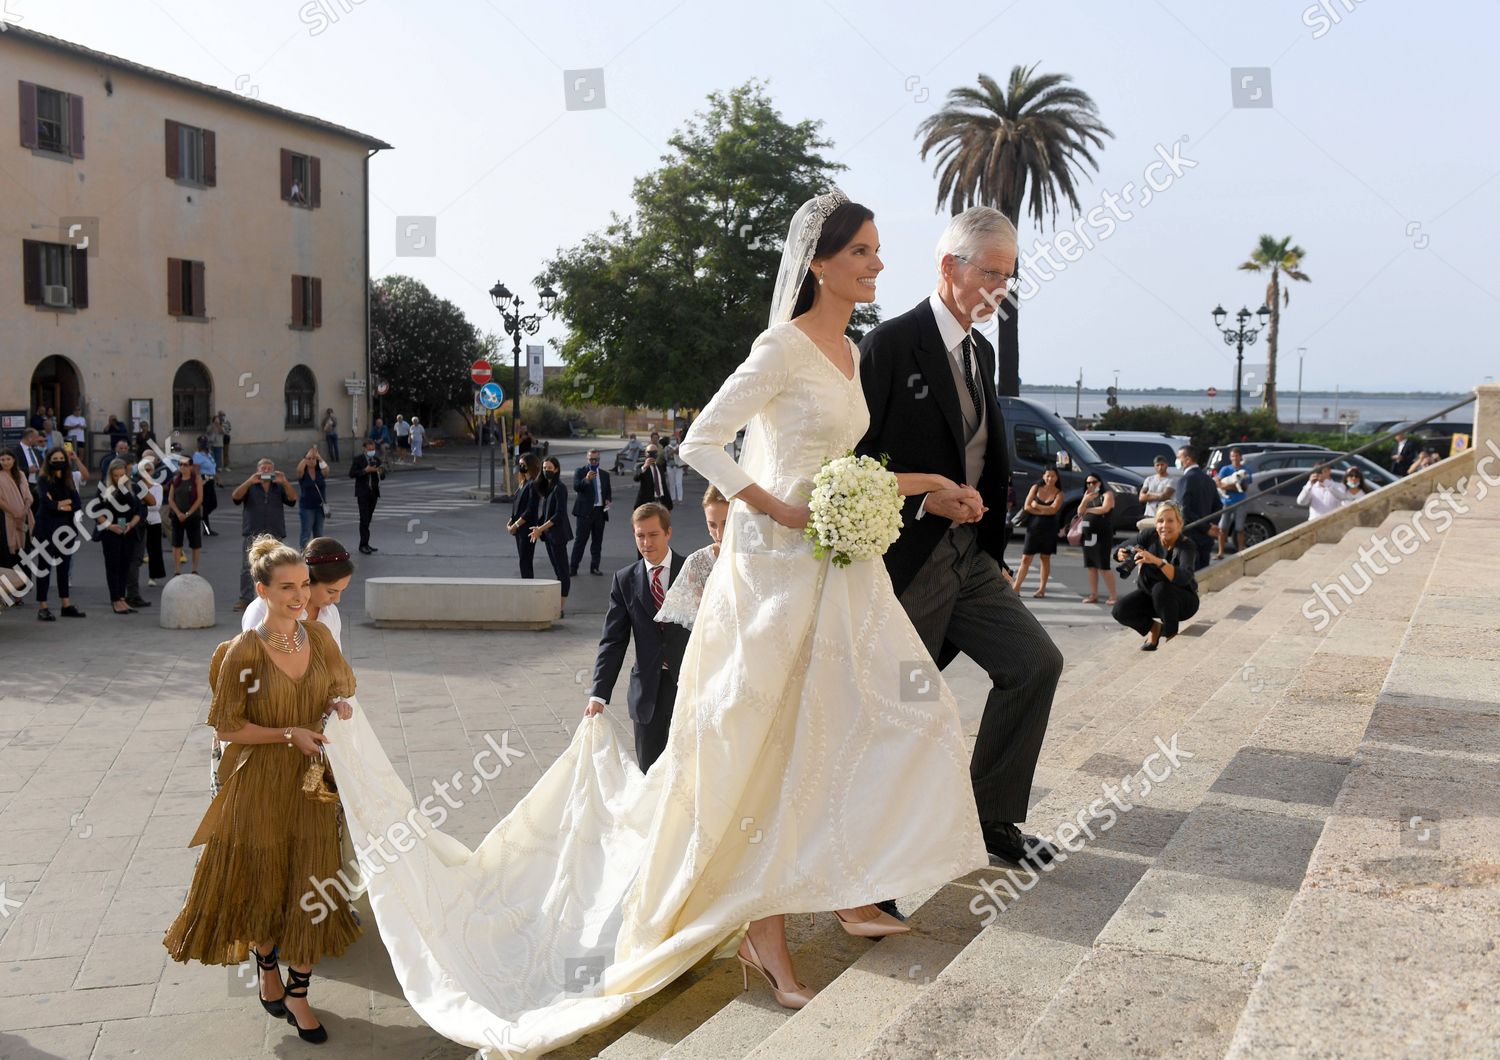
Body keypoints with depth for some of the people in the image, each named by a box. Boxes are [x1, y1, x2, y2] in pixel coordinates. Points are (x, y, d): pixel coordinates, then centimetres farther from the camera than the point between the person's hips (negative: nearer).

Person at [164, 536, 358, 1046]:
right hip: (261, 786, -4)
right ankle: (268, 973, 39)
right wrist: (289, 734, -18)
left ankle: (297, 994, 21)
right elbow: (227, 726, -11)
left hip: (312, 783, 4)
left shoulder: (318, 635, -2)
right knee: (263, 884, 13)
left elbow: (339, 683, 13)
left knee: (311, 889, 6)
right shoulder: (244, 652, -16)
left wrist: (339, 704, -8)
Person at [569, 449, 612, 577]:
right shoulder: (580, 471, 3)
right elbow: (576, 487, -12)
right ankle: (572, 568, -3)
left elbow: (608, 491, 21)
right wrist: (586, 479, -29)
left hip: (600, 511, 4)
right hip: (585, 510, -4)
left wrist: (608, 500, 0)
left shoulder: (605, 474, 15)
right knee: (580, 540, -5)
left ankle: (594, 567, 13)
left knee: (597, 540, 6)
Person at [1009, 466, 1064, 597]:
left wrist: (1036, 506, -10)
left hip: (1049, 529, -1)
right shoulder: (1036, 488, 4)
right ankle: (1015, 587, -1)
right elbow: (1026, 506, -5)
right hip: (1033, 527, 1)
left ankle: (1042, 589, 15)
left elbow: (1053, 509, -15)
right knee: (1026, 558, -1)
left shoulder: (1059, 493, 1)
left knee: (1045, 558, 7)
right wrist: (1044, 511, -11)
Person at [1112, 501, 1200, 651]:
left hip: (1183, 600, -4)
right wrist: (1122, 554, -38)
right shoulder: (1150, 535, -15)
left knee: (1161, 588, -36)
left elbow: (1184, 577, -43)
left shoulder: (1186, 545, -26)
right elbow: (1120, 550, -13)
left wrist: (1157, 561, -57)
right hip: (1150, 594, 4)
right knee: (1120, 610, -18)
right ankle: (1153, 627, 11)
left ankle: (1171, 635, -12)